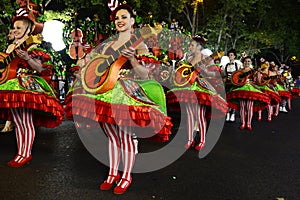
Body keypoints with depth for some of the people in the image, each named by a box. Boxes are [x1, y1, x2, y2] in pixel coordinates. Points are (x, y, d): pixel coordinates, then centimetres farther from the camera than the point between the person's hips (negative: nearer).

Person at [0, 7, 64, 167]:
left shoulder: (33, 47, -2)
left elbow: (40, 69, -11)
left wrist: (27, 58, -23)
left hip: (28, 87, -8)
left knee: (27, 123, -5)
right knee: (17, 123, 10)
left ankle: (26, 154, 4)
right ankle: (20, 153, 18)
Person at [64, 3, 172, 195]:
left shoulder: (139, 45, -1)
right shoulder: (107, 45, 16)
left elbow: (144, 74, -11)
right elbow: (85, 61, 23)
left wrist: (131, 59, -25)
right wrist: (85, 71, 5)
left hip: (126, 94, -5)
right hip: (105, 92, 6)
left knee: (125, 136, -2)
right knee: (111, 135, 12)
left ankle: (126, 176, 15)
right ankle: (113, 173, 26)